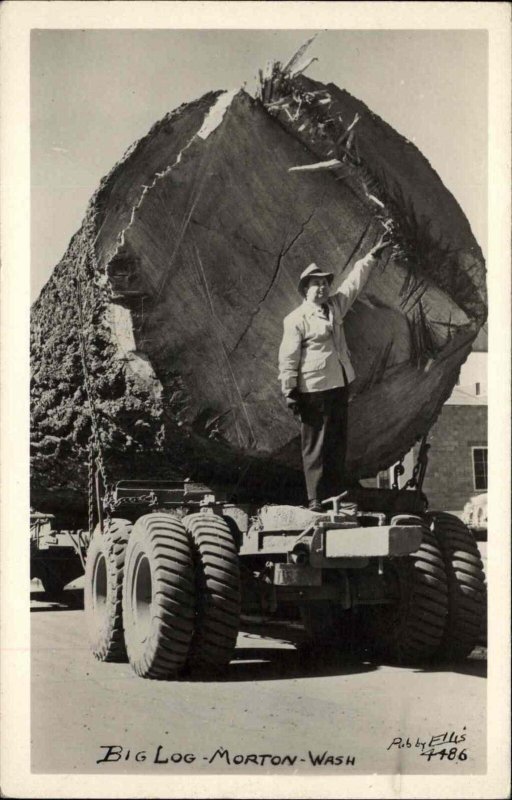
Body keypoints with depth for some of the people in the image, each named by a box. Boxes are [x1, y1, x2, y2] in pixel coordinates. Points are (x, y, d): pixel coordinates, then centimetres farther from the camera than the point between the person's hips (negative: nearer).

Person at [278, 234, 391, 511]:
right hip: (313, 390, -8)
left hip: (339, 385, 8)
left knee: (338, 443, 10)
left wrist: (373, 254, 18)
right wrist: (289, 391, -14)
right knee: (315, 446, -4)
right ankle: (315, 499, 0)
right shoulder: (296, 319, -9)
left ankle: (335, 494, 16)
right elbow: (288, 358, -11)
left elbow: (354, 282, 20)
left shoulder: (334, 306, 12)